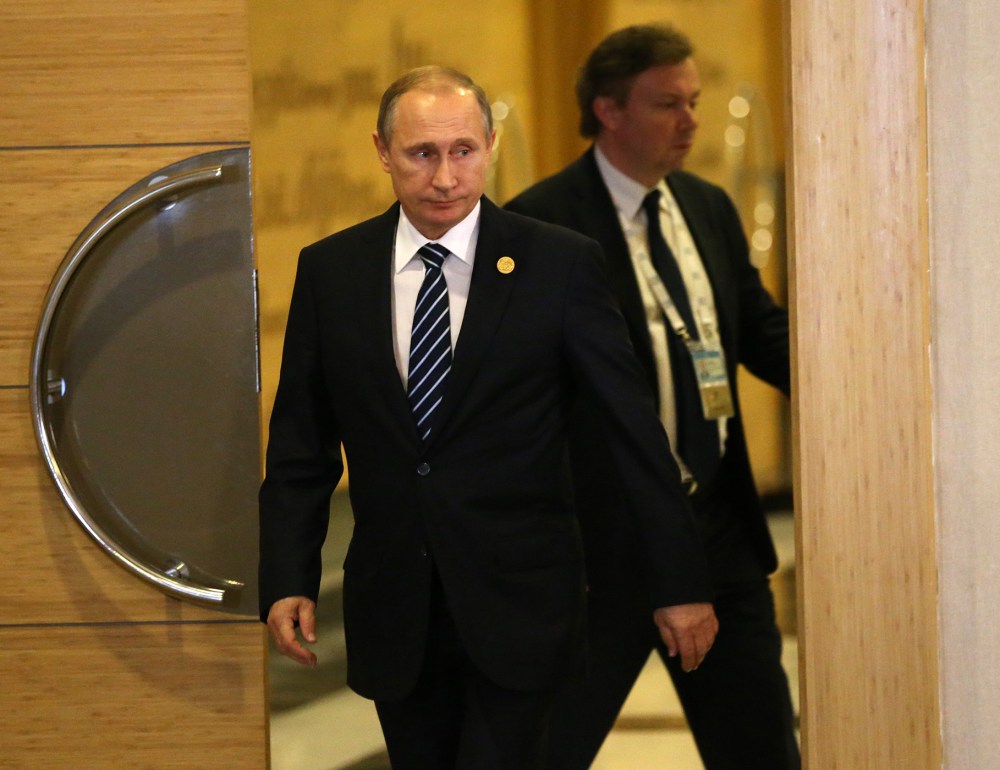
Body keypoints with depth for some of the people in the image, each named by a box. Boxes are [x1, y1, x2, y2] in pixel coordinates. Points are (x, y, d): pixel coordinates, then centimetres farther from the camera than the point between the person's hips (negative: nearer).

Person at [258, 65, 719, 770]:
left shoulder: (559, 263, -4)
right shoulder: (329, 272, 5)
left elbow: (635, 428, -2)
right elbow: (301, 443, 8)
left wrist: (681, 583, -3)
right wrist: (288, 580, -2)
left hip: (518, 605, -3)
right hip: (393, 608, 3)